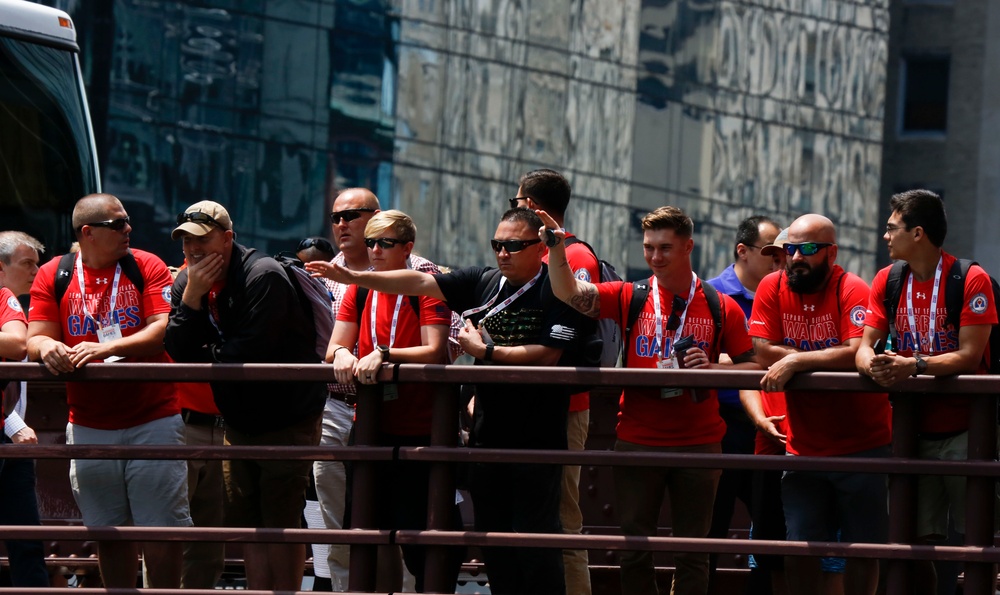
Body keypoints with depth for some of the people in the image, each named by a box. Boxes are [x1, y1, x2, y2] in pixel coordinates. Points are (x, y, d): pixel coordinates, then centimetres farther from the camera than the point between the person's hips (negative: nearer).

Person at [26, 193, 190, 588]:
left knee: (162, 527, -4)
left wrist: (106, 348, -24)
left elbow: (163, 330, -11)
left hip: (153, 420, -2)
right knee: (109, 531, 7)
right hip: (88, 428, 2)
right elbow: (35, 340, 2)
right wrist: (47, 347, -23)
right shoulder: (53, 275, 5)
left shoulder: (147, 267, 1)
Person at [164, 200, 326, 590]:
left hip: (288, 419, -8)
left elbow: (250, 353, -26)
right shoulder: (186, 284, 3)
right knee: (246, 522, 9)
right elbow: (178, 351, -9)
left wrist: (207, 358, -9)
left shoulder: (263, 277, -20)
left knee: (282, 523, -5)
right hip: (239, 422, 8)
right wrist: (193, 296, -21)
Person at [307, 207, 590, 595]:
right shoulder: (482, 283, 10)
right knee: (491, 535, 10)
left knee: (535, 538, -7)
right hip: (488, 432, 7)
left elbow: (547, 355, -17)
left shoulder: (555, 291, -8)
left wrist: (485, 351, -10)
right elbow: (420, 283, 7)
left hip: (537, 437, -7)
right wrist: (353, 278, 0)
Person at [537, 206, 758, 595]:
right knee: (635, 549, 4)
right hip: (637, 441, 1)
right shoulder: (630, 299, 4)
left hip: (698, 443, -1)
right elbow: (568, 293, -8)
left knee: (692, 551, 5)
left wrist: (711, 368, -15)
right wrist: (557, 247, -24)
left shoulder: (721, 308, 2)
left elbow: (750, 367, 4)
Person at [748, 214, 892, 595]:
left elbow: (857, 354, -25)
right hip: (803, 446, 3)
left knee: (863, 548, 4)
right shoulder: (773, 288, 0)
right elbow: (763, 352, -8)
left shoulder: (852, 291, -12)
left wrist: (796, 361, -22)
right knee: (800, 546, 5)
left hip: (862, 445, -3)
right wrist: (829, 359, -12)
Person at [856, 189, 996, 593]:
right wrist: (873, 364, -21)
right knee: (918, 543, 4)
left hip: (964, 428, -5)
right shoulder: (888, 281, 8)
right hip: (913, 430, 5)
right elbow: (864, 347, 3)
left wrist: (913, 365, -29)